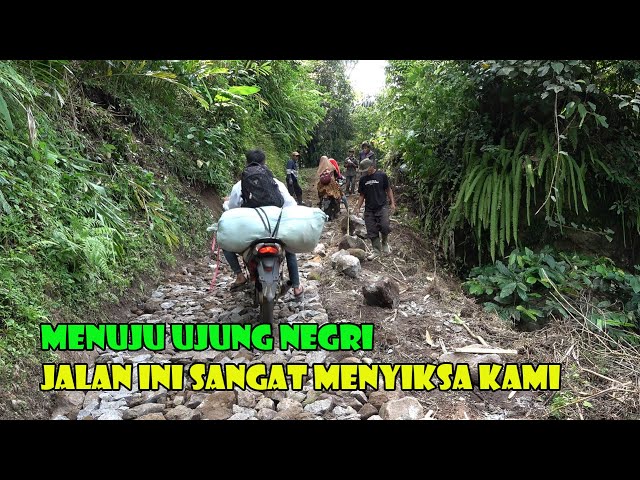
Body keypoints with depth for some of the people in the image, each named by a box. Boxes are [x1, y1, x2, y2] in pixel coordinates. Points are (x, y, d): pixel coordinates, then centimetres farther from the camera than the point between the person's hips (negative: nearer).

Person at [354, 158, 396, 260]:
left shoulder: (382, 175, -1)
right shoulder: (363, 179, 9)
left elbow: (388, 190, 4)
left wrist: (392, 203, -3)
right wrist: (358, 207, 8)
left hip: (382, 207, -3)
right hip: (369, 209, 4)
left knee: (385, 227, -18)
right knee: (372, 232, 3)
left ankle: (385, 243, 12)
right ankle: (377, 251, 17)